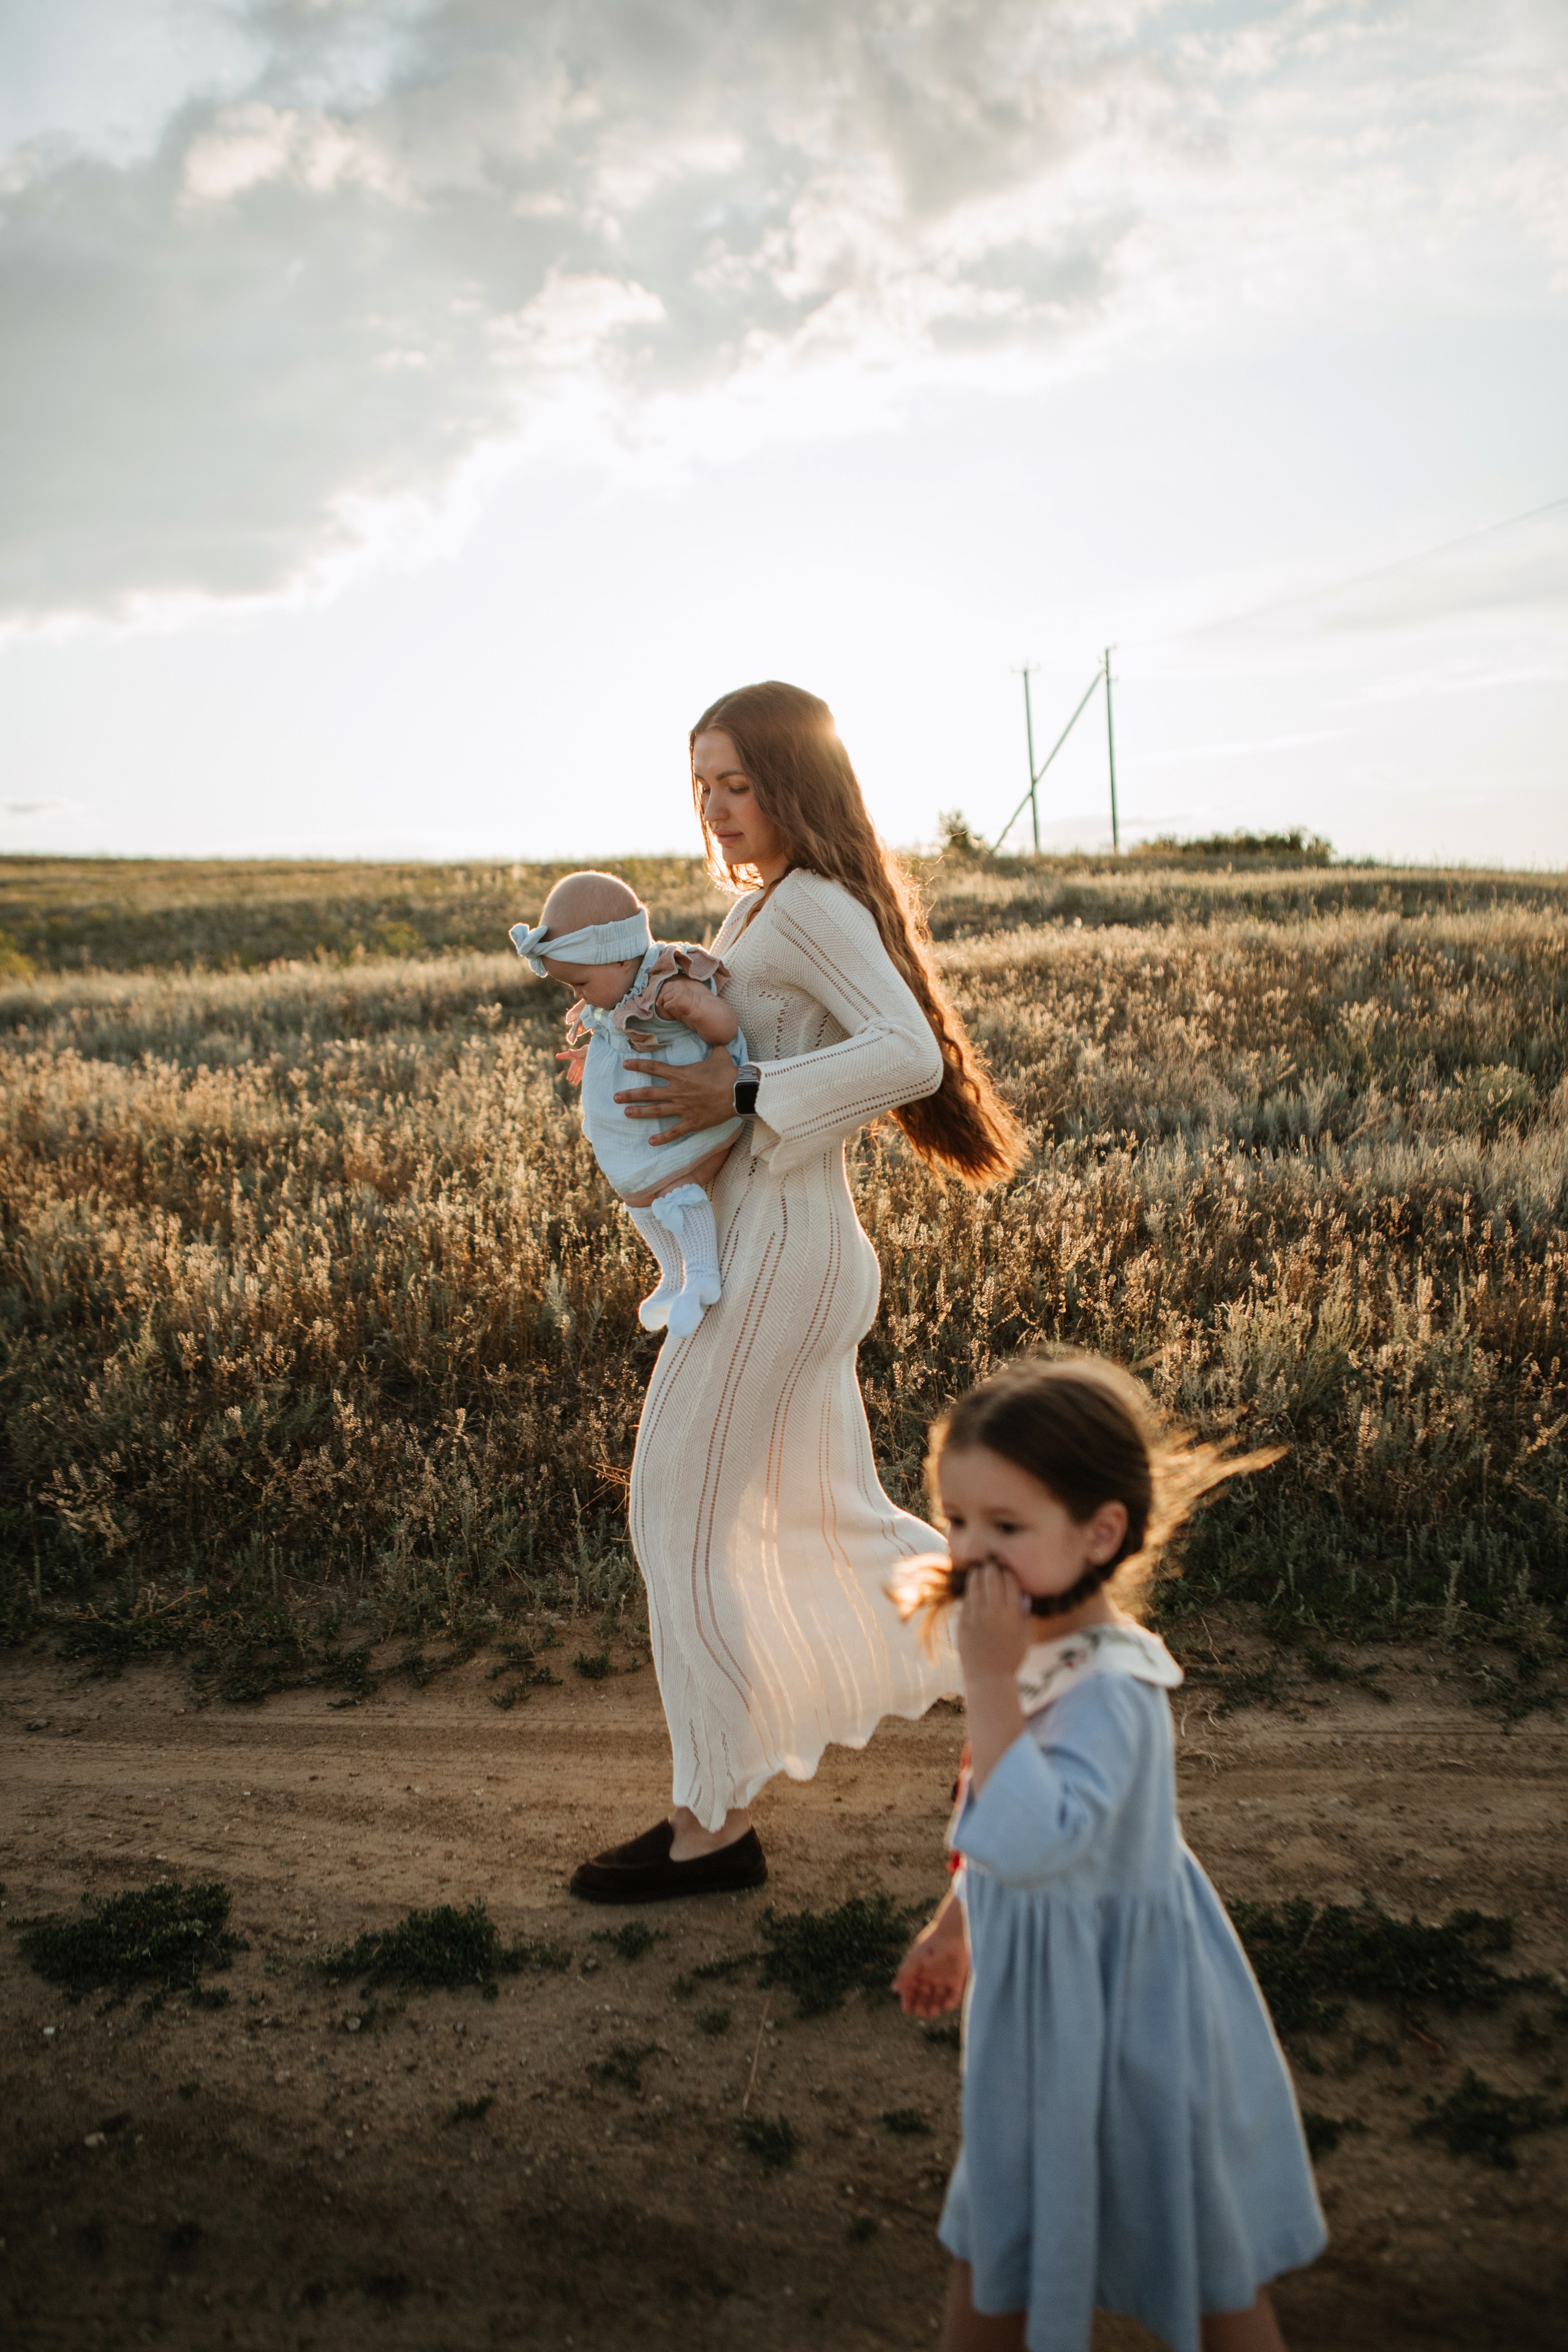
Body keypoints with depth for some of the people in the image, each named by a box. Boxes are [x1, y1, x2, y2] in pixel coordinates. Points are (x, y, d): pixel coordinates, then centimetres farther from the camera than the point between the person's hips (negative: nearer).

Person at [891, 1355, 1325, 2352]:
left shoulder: (1112, 1689, -31)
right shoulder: (1037, 1660, -4)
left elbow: (1027, 1839, -44)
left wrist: (991, 1684, -39)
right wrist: (953, 1924, 23)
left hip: (1122, 2017, -8)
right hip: (1033, 2007, 8)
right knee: (990, 2262, 25)